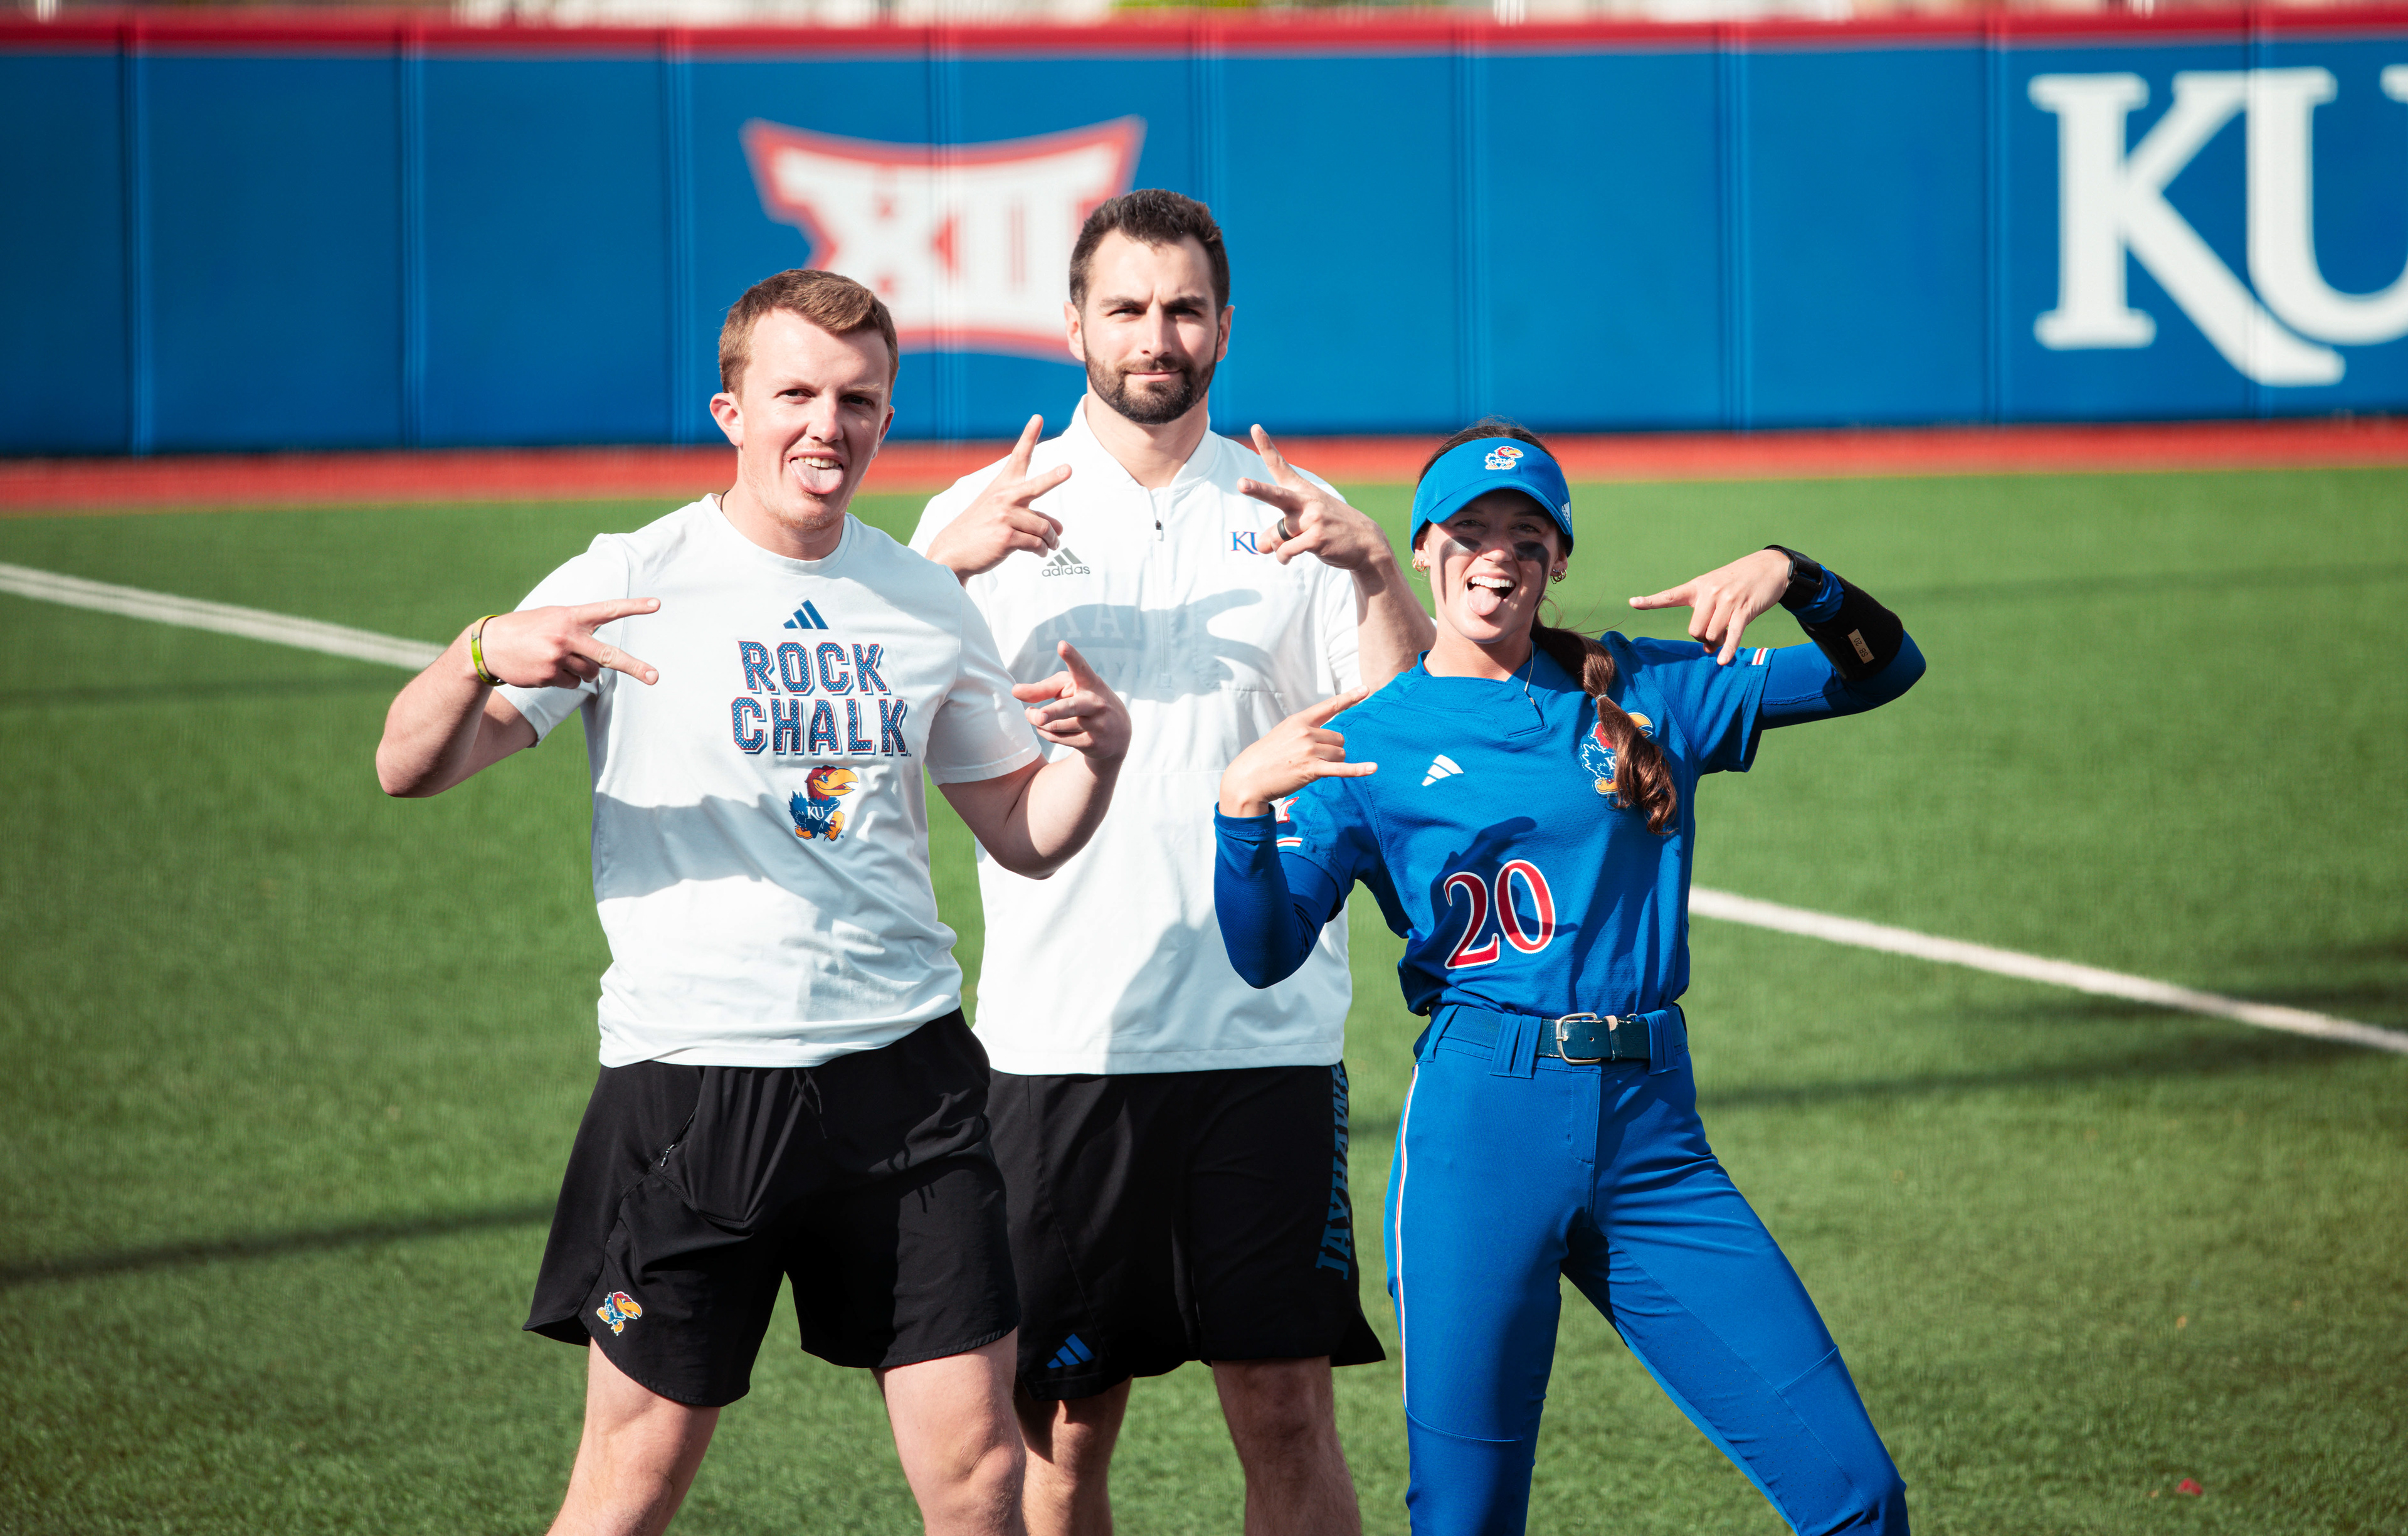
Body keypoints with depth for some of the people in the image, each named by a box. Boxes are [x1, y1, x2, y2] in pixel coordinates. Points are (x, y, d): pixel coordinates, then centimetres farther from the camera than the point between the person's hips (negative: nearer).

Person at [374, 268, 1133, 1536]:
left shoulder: (923, 603, 9)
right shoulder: (632, 584, -4)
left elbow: (1023, 834, 19)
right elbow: (410, 769, -10)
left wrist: (1098, 757, -4)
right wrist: (483, 655, -32)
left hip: (904, 1069, 4)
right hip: (689, 1073, -4)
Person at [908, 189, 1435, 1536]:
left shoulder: (1287, 517, 8)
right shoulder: (992, 515, 6)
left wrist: (1376, 569, -16)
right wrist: (942, 565, -21)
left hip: (1267, 1033, 1)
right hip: (1062, 1039, 0)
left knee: (1289, 1412, -1)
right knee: (1063, 1426, 2)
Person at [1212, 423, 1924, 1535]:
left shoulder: (1648, 694, 12)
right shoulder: (1369, 743, 6)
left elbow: (1880, 670, 12)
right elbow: (1266, 952, -2)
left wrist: (1790, 578, -6)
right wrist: (1242, 806, -19)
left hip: (1650, 1132, 2)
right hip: (1482, 1132, -2)